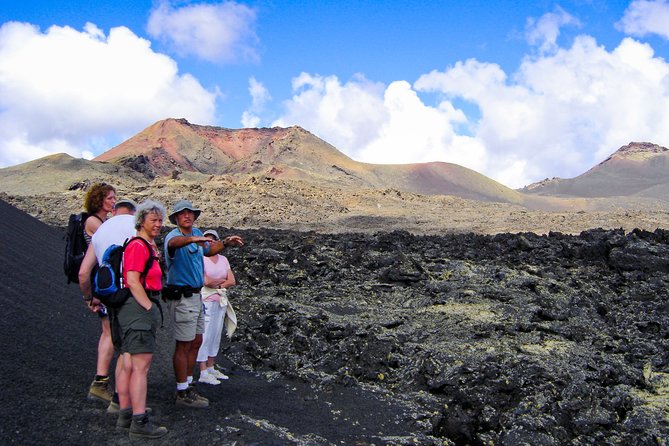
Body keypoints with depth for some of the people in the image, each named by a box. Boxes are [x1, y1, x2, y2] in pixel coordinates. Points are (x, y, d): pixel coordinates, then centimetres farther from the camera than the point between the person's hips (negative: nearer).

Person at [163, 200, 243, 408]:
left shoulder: (196, 233, 10)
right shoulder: (174, 235, -16)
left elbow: (209, 250, 28)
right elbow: (174, 242, -42)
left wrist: (225, 242, 15)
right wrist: (192, 239, -61)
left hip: (195, 295, 9)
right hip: (181, 296, -9)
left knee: (196, 342, 15)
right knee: (184, 345, -4)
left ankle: (188, 385, 26)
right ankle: (183, 393, 4)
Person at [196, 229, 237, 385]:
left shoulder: (223, 259, 13)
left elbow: (232, 281, 5)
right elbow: (206, 281, -17)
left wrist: (216, 284, -8)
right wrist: (222, 280, -2)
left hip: (220, 302, 7)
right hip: (206, 302, -7)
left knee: (215, 336, 11)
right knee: (204, 337, -6)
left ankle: (210, 369, 20)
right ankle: (203, 374, -4)